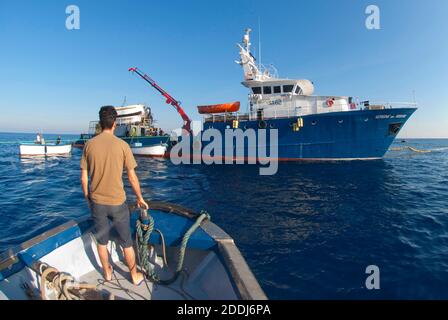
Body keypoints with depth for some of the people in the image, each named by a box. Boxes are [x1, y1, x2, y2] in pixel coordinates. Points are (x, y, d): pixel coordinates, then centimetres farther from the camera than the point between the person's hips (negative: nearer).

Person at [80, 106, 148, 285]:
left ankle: (107, 272, 40)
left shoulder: (89, 145, -4)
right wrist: (140, 198, 6)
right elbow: (132, 177, -8)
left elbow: (84, 178, 0)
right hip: (117, 202, -2)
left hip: (97, 202, 3)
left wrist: (87, 198, 16)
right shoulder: (122, 145, -11)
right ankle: (135, 275, 30)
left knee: (102, 241, 21)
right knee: (126, 242, 14)